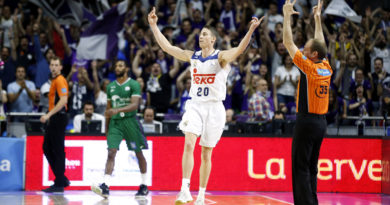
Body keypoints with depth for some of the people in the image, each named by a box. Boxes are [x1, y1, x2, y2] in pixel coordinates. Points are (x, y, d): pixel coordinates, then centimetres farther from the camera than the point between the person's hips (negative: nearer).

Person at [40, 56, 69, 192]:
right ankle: (61, 179, 16)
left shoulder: (60, 80, -11)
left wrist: (49, 115, -26)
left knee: (58, 150, -7)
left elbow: (64, 100, -22)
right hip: (53, 120, 10)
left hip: (59, 118, -10)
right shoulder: (54, 80, 18)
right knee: (47, 148, 11)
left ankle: (59, 184, -4)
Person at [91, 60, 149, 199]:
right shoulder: (110, 86, 13)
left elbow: (135, 105, -16)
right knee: (111, 152, -12)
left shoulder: (133, 85, -3)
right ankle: (105, 186, -23)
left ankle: (144, 187, 18)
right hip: (114, 122, 3)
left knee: (139, 153, 5)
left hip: (130, 121, -3)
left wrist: (118, 110, -30)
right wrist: (106, 128, 17)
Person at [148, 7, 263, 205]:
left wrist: (251, 30, -38)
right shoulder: (192, 56, 9)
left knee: (206, 153, 5)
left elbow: (239, 49, -24)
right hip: (195, 105, 2)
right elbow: (166, 46, 11)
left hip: (214, 108, -2)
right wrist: (153, 25, 8)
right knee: (188, 145, -18)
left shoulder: (221, 57, -5)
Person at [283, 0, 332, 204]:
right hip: (321, 121, 8)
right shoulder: (327, 69, 6)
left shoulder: (309, 67, -12)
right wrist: (318, 18, 29)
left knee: (300, 168, -5)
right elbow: (320, 44, 23)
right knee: (311, 167, 12)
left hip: (306, 121, -7)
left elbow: (288, 43, -8)